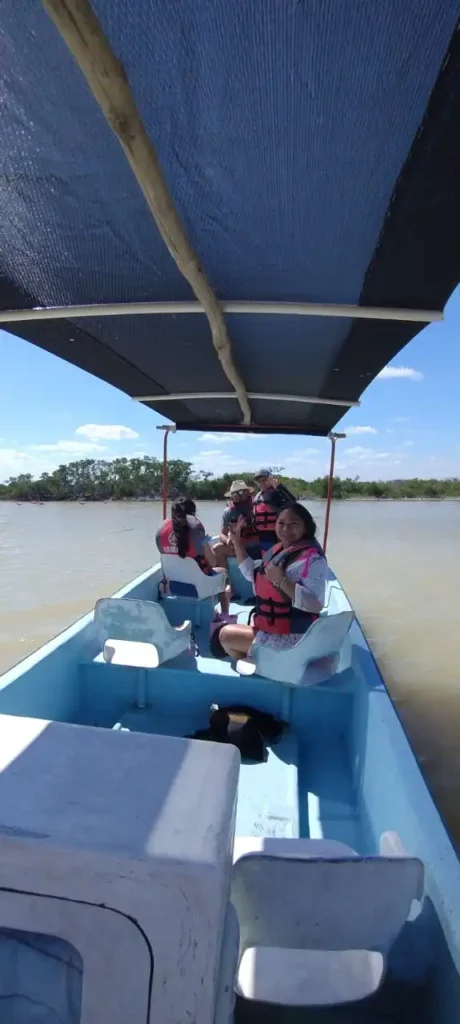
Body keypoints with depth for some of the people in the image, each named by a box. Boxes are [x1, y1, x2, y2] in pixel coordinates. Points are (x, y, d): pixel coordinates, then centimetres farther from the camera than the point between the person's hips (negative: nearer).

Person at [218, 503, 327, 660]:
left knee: (226, 635, 2)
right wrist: (237, 541, 11)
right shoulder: (277, 550, 5)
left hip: (290, 638, -9)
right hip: (270, 628, 9)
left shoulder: (312, 559, -22)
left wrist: (281, 581, -35)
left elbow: (315, 604, -33)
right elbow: (251, 573, 18)